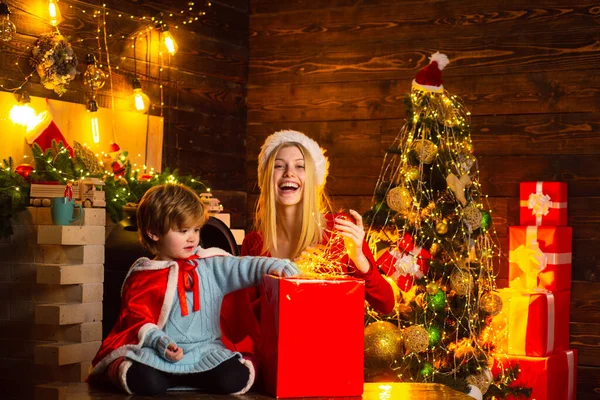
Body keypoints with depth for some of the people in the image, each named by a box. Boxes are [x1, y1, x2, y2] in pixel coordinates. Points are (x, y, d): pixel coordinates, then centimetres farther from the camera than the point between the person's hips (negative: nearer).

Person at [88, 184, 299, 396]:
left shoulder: (211, 266, 8)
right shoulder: (143, 276, 2)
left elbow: (243, 268, -1)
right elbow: (136, 316, -1)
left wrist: (274, 266, -20)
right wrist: (161, 342, -17)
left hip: (205, 349, 3)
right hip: (158, 351, -3)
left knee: (235, 379, -24)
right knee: (145, 382, -34)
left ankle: (177, 378, 0)